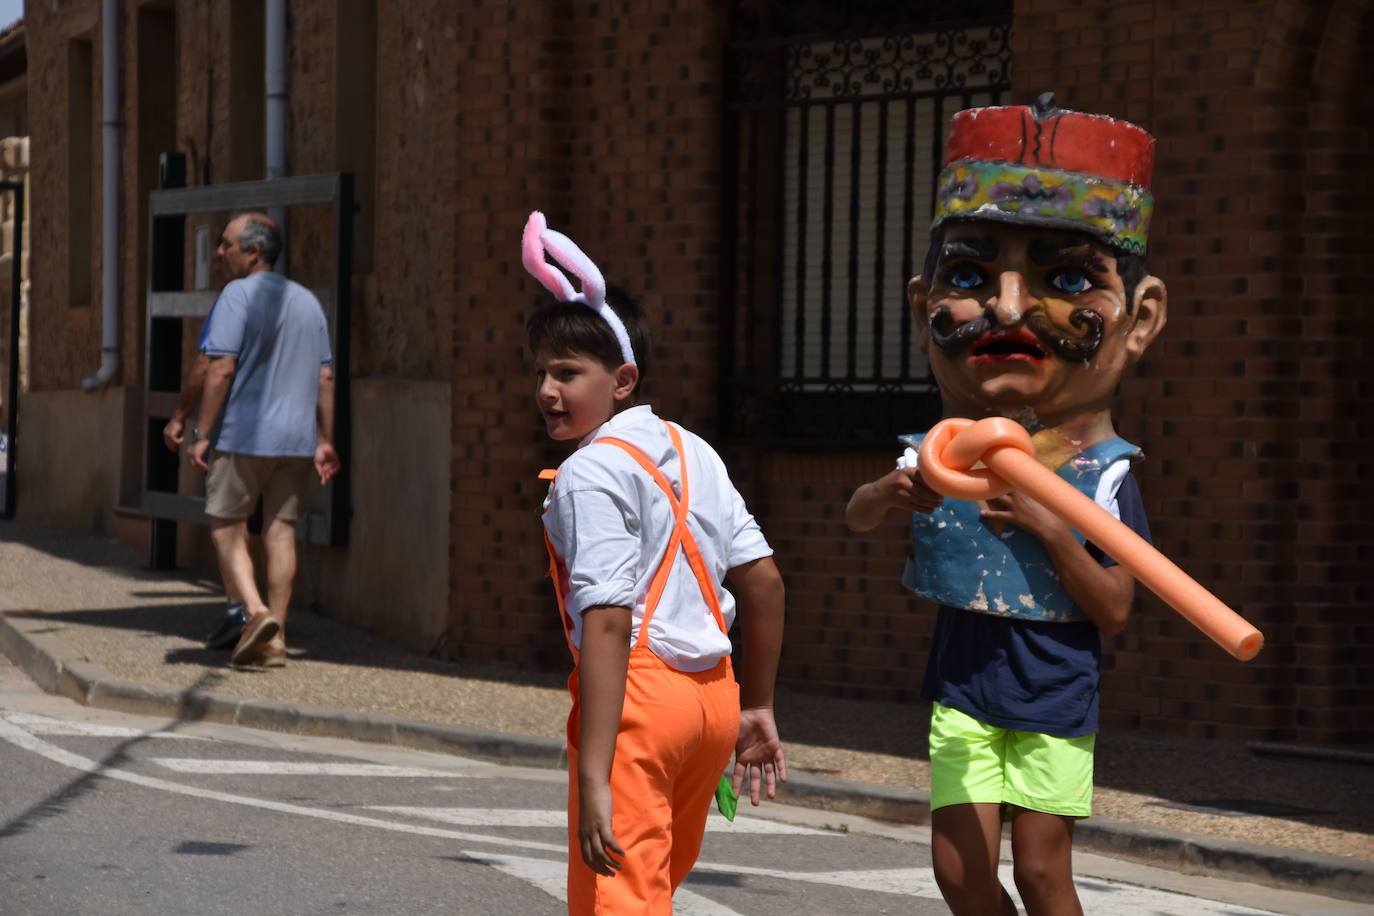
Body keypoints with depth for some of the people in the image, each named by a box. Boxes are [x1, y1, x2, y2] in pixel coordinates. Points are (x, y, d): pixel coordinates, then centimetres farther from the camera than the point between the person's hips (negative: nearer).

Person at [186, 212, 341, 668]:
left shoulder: (239, 295, -8)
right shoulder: (308, 301, 13)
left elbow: (221, 369, -15)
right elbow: (325, 377, 11)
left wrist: (202, 434, -12)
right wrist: (325, 441, 13)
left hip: (243, 434, -6)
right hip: (296, 438, 6)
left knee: (227, 528, 4)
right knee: (280, 531, 6)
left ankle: (256, 610, -16)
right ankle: (274, 639, 4)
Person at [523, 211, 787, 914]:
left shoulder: (591, 474, -12)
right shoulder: (693, 453, 13)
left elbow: (608, 621, -21)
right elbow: (763, 580, 14)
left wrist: (593, 777, -25)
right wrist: (758, 705, 23)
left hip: (639, 690, -8)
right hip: (714, 693, 8)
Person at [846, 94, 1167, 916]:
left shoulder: (1103, 476, -12)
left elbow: (1115, 611, -14)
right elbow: (855, 517, 1)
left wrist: (1049, 528, -26)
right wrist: (892, 494, -21)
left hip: (1054, 702, -3)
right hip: (963, 691, 3)